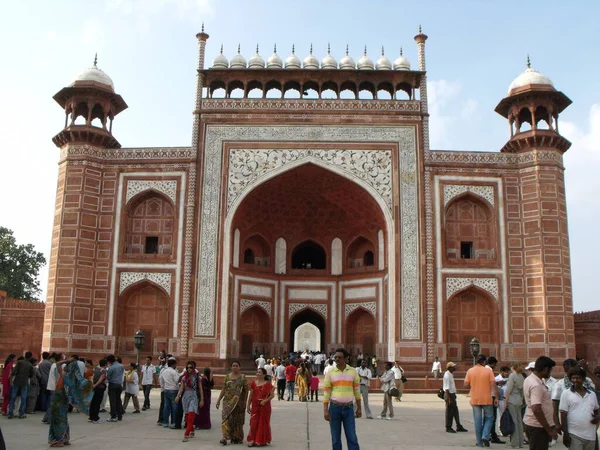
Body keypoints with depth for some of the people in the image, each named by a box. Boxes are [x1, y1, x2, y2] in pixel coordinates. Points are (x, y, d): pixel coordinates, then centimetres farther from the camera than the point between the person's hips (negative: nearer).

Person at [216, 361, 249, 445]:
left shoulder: (242, 377, 1)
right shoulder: (227, 376, 8)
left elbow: (246, 390, 0)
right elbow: (223, 389, 9)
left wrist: (245, 402, -7)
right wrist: (219, 400, 4)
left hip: (239, 402, -1)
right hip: (228, 401, 1)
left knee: (237, 420, 5)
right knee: (227, 417, -12)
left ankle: (237, 438, 18)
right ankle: (225, 437, -16)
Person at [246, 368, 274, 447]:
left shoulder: (267, 384, -4)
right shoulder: (253, 383, 6)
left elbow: (272, 395, -6)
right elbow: (251, 395, 9)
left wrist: (265, 400, -18)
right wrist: (248, 405, 7)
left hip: (265, 406, -3)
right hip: (255, 406, 3)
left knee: (263, 423, 4)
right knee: (254, 423, 0)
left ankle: (263, 441, 15)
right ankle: (253, 440, 8)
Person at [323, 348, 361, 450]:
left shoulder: (353, 371, 1)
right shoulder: (330, 373, -1)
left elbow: (357, 391, 7)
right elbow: (326, 393, -1)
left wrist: (359, 408, 6)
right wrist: (325, 410, -8)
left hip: (349, 408, 0)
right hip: (334, 408, 0)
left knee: (352, 438, -2)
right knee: (335, 438, 5)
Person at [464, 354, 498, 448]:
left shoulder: (470, 371, -1)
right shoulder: (488, 371, -6)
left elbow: (466, 385, -2)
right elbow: (493, 385, -10)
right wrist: (496, 398, -5)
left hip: (475, 400, 2)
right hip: (487, 399, -2)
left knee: (478, 421, 8)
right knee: (489, 418, 14)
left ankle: (479, 442, 11)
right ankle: (485, 436, -2)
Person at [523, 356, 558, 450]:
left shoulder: (530, 379, 7)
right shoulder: (536, 385, -25)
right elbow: (536, 410, -31)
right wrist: (549, 430, -25)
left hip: (531, 422, 10)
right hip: (538, 426, -10)